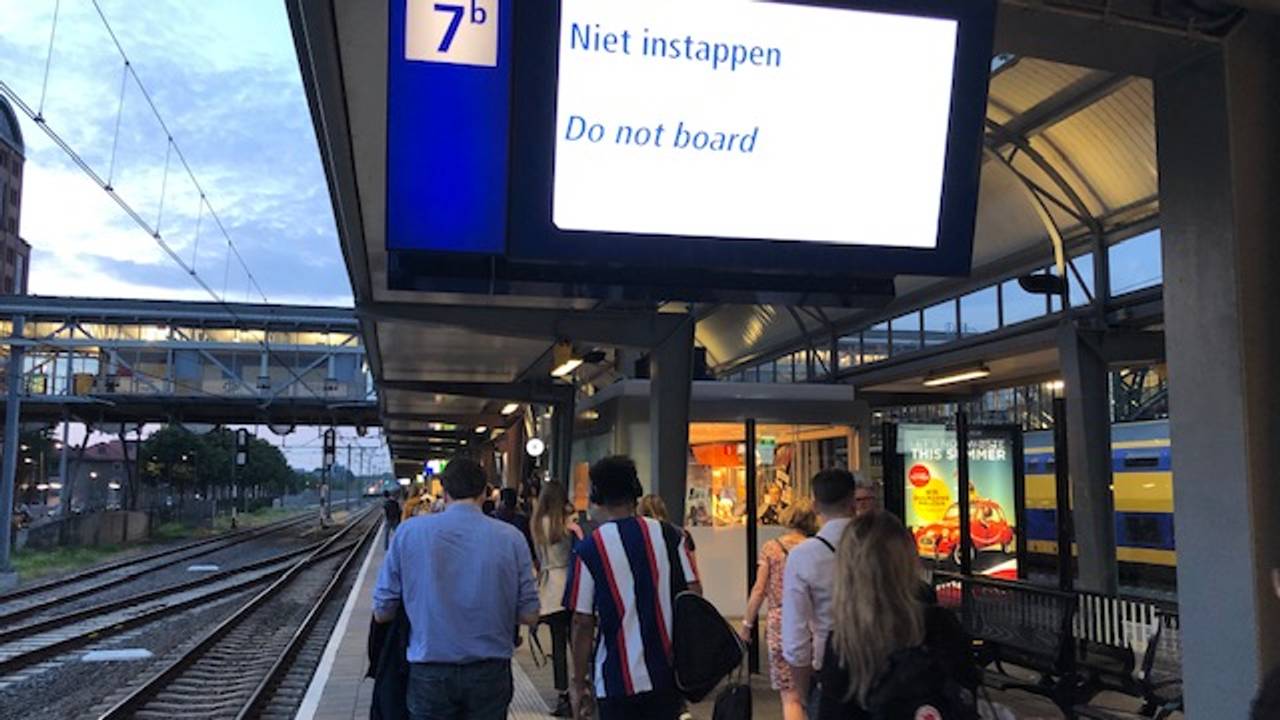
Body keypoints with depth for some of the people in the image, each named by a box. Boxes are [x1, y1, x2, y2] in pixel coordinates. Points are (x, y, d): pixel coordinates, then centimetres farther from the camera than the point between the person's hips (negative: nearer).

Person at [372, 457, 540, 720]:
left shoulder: (409, 532, -7)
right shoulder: (510, 537, -7)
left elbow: (382, 613, -1)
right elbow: (529, 616, -4)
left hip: (430, 675, 0)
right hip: (490, 672, 0)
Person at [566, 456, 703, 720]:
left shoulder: (588, 549, -10)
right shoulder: (668, 536, -2)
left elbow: (583, 623, -9)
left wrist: (579, 684, 1)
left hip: (617, 679, -3)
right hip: (668, 674, 3)